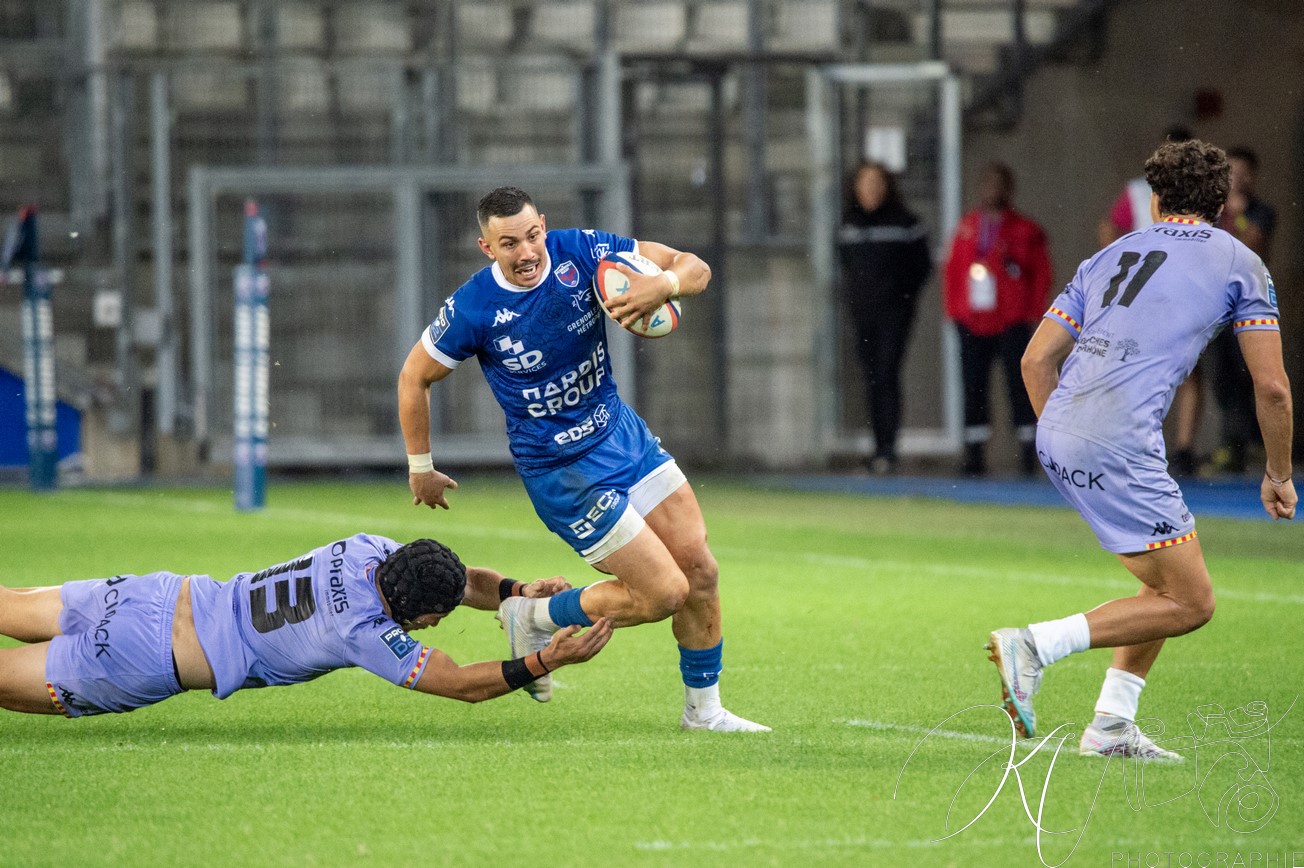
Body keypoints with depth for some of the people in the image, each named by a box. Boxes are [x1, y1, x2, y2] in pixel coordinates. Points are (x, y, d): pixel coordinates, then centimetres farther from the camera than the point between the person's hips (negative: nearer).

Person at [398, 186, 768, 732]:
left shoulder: (581, 252, -13)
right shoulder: (472, 310, -20)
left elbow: (694, 268, -9)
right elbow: (415, 377, -3)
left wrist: (663, 285, -32)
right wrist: (420, 467, 2)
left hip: (622, 434, 5)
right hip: (561, 472, -5)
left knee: (700, 570, 1)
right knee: (664, 592, -8)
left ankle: (703, 708, 19)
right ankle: (533, 618, 13)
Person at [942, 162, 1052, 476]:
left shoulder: (1025, 231, 0)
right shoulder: (968, 227, 12)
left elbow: (1042, 273, 0)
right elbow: (953, 270, 16)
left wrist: (1033, 313, -5)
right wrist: (954, 310, 7)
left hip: (1012, 323, -4)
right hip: (973, 324, 4)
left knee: (1019, 387, -3)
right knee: (973, 388, 3)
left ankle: (1029, 451, 2)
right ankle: (975, 453, 6)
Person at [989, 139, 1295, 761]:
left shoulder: (1111, 256, 24)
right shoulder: (1238, 262, 9)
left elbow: (1036, 359, 21)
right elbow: (1271, 386, 4)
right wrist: (1278, 475, 18)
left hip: (1056, 433, 7)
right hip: (1118, 445, -7)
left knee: (1170, 584, 20)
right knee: (1190, 603, -1)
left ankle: (1112, 726, 13)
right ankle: (1036, 645, -14)